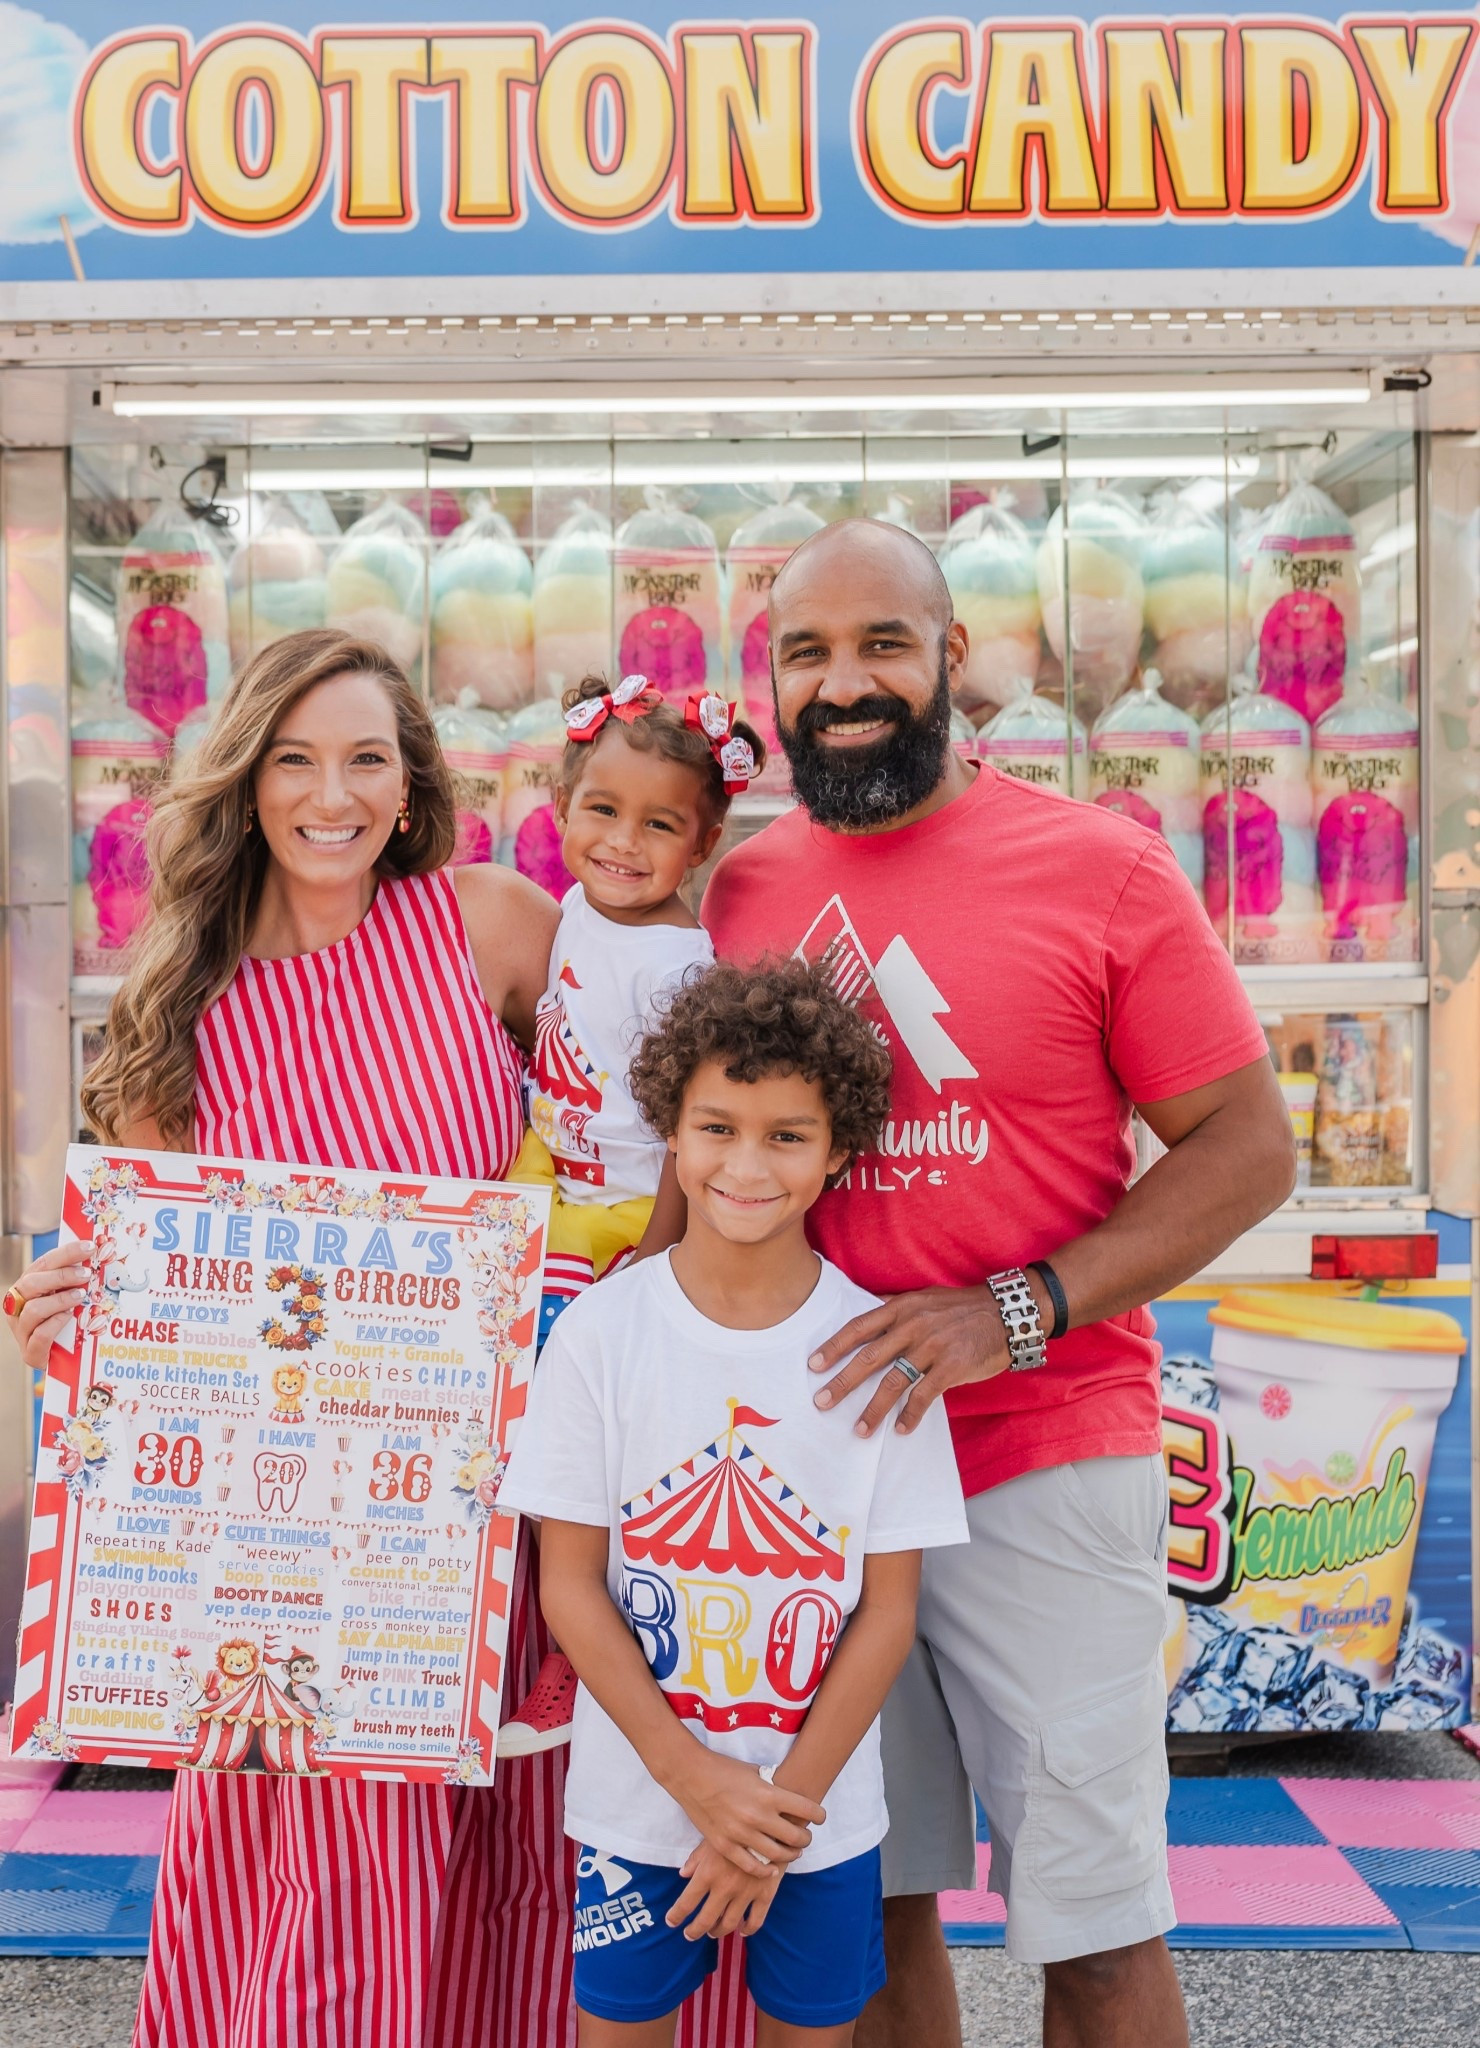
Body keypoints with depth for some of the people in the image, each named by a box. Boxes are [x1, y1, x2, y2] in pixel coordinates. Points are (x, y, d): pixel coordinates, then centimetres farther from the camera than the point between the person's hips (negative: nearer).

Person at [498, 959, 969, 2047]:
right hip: (637, 1799, 0)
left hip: (822, 1806, 1)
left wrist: (785, 1799, -9)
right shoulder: (603, 1331, -10)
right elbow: (570, 1585, -7)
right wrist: (693, 1774, -12)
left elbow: (889, 1608, -5)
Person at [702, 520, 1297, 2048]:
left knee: (1094, 1923, 7)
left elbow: (1247, 1148, -6)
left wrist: (1017, 1314, -17)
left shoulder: (1100, 864, -5)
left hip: (1047, 1464, -3)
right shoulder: (740, 888, 6)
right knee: (867, 1896, 16)